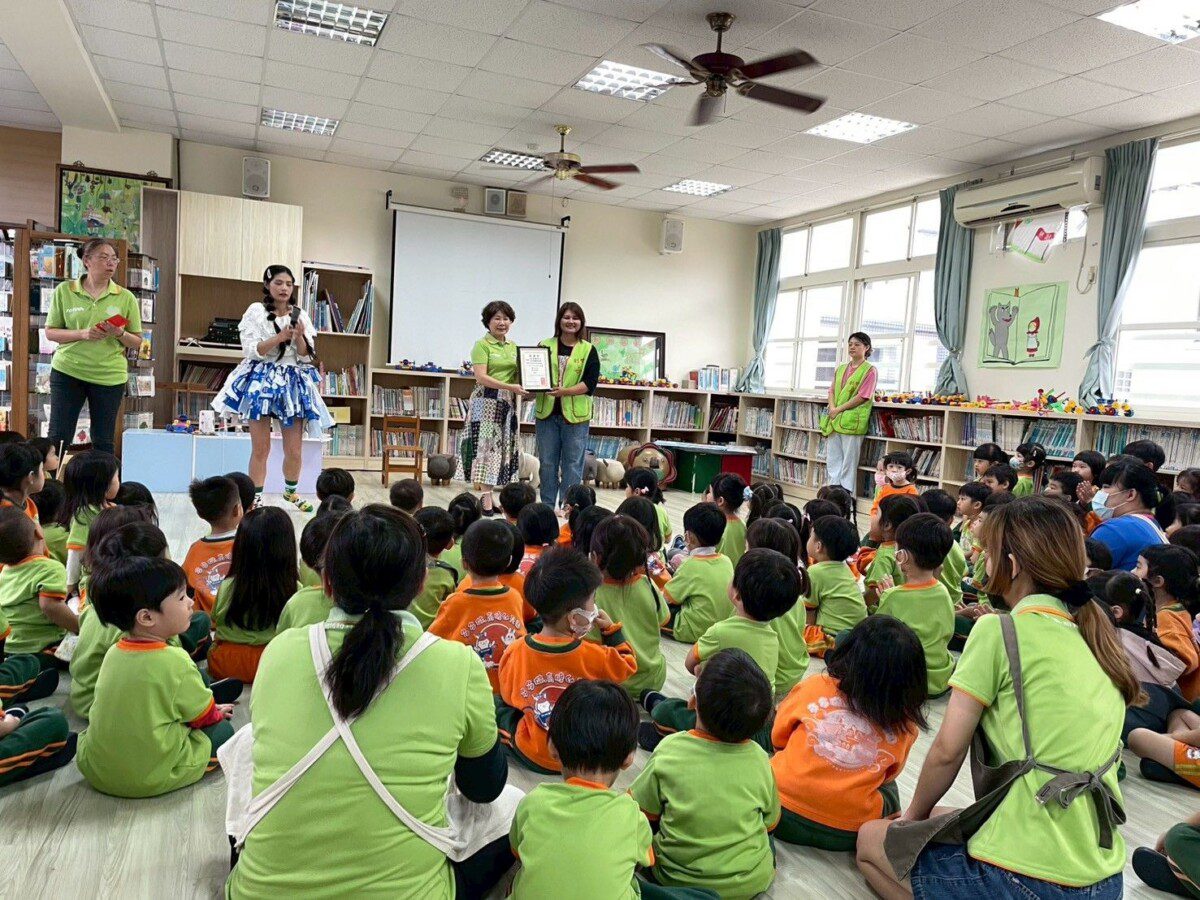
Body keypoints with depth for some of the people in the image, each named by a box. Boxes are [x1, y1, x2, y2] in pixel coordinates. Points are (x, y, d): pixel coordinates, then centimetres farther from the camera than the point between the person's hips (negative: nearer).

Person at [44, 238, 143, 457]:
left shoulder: (126, 298, 3)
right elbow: (50, 332, 4)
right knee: (58, 437, 3)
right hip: (68, 371, 0)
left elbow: (137, 342, 6)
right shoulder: (64, 291, 2)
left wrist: (119, 334, -15)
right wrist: (82, 334, -14)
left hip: (109, 375, 0)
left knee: (104, 442, 7)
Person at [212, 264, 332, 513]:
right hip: (262, 379, -2)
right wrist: (280, 337, -18)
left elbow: (305, 356, 5)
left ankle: (290, 491, 30)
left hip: (293, 381, 3)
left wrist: (299, 337, -13)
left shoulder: (300, 315, 7)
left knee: (294, 449, 6)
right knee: (260, 448, 1)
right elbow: (252, 351, -8)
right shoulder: (256, 311, 0)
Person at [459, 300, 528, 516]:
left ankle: (486, 495, 13)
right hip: (486, 402, -7)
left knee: (501, 447, 7)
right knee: (486, 446, -7)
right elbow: (481, 377, -14)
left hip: (507, 403, 7)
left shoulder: (513, 347, 16)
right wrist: (510, 387, -22)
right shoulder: (482, 345, -4)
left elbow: (519, 375, 18)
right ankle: (486, 499, -5)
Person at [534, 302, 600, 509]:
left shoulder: (589, 350, 3)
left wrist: (565, 391, -19)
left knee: (572, 464, 3)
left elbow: (590, 383, -6)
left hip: (575, 414, -2)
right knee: (547, 463, 8)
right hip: (547, 412, 2)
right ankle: (547, 506, 19)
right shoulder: (545, 345, 9)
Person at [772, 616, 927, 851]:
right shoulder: (906, 725, -8)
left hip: (784, 816, -2)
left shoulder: (813, 687, -10)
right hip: (848, 835, 2)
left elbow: (778, 738, 7)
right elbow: (887, 774, 10)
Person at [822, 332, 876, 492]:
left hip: (852, 421, -6)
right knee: (832, 461, 6)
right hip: (833, 420, 6)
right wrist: (832, 408, -6)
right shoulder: (841, 369, 19)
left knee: (848, 462, -5)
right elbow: (832, 390, 14)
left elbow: (863, 397, -10)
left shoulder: (869, 370, -1)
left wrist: (839, 409, -11)